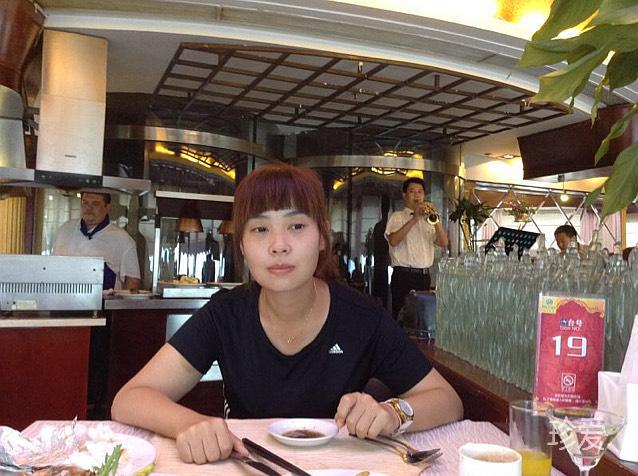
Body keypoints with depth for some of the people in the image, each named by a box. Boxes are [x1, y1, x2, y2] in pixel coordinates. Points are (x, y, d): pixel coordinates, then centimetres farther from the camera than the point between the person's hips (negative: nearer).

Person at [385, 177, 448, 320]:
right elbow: (393, 241, -15)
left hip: (424, 276, 5)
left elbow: (443, 243, 3)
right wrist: (414, 219, -19)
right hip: (404, 276, -5)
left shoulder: (427, 219, 18)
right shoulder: (397, 217, 5)